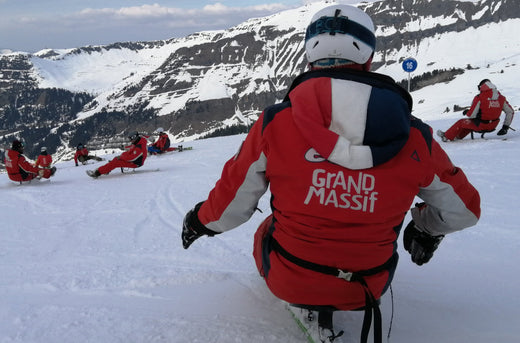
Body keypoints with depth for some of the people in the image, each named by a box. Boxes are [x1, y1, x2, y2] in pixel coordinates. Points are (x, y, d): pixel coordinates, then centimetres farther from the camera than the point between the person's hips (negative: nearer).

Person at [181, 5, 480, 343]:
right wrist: (428, 227, 24)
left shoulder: (275, 124, -18)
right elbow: (464, 209, 1)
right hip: (368, 287, 2)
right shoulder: (415, 138, -14)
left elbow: (231, 207, -7)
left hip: (288, 282, -1)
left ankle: (317, 308, 18)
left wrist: (200, 220, 16)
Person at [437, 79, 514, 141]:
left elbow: (472, 114, -17)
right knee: (471, 122, 32)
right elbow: (511, 112, 4)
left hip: (480, 126, -6)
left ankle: (446, 136, 34)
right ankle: (459, 136, 43)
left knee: (460, 123, 19)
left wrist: (466, 112, 8)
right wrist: (505, 127, 11)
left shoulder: (479, 98, -18)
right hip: (493, 126, 6)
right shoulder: (501, 98, -1)